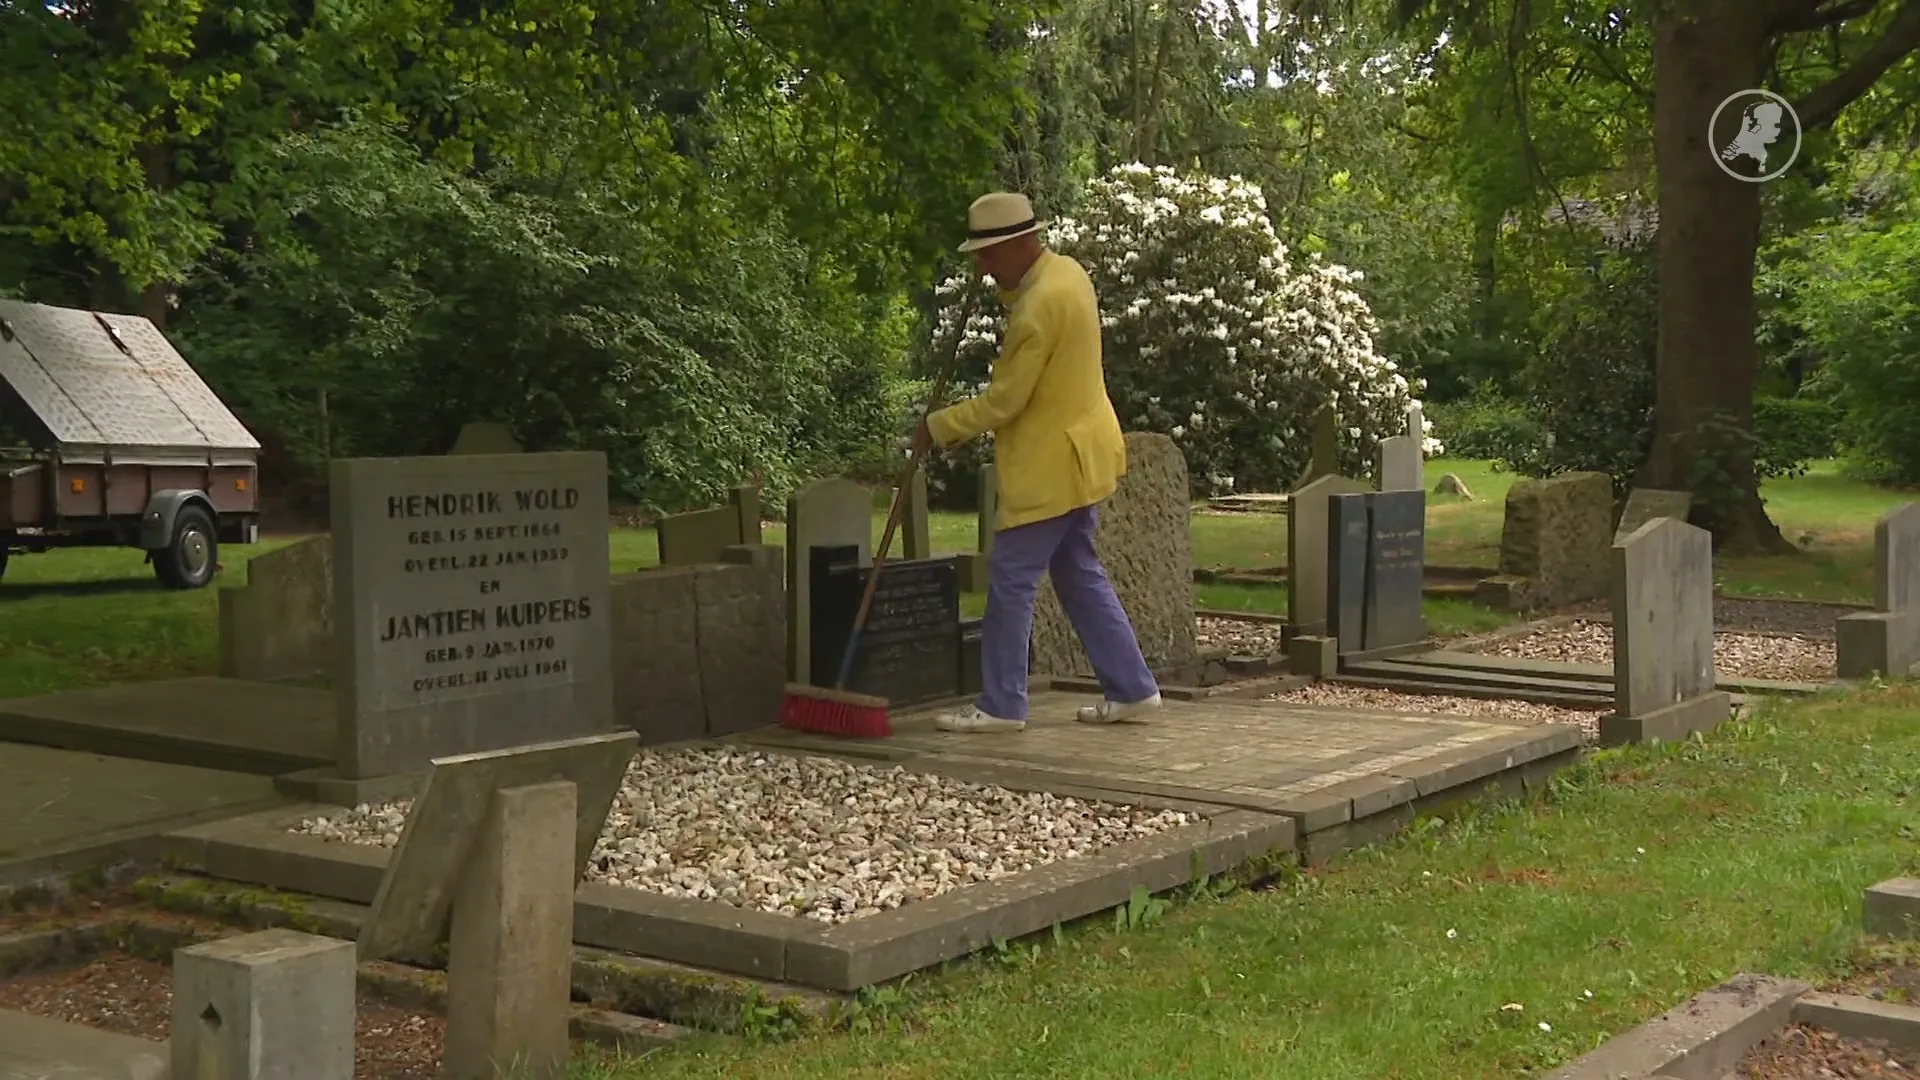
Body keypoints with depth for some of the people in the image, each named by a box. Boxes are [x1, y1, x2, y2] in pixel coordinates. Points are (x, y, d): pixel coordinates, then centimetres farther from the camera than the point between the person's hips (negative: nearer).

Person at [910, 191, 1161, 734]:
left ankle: (1000, 705, 4)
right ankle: (1131, 688, 18)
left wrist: (937, 426, -10)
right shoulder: (1065, 271, 6)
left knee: (1010, 581, -2)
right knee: (1080, 575, 15)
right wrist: (1002, 285, 8)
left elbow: (1003, 401, -21)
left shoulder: (1041, 304, -24)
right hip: (1074, 456, 10)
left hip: (1050, 465, -10)